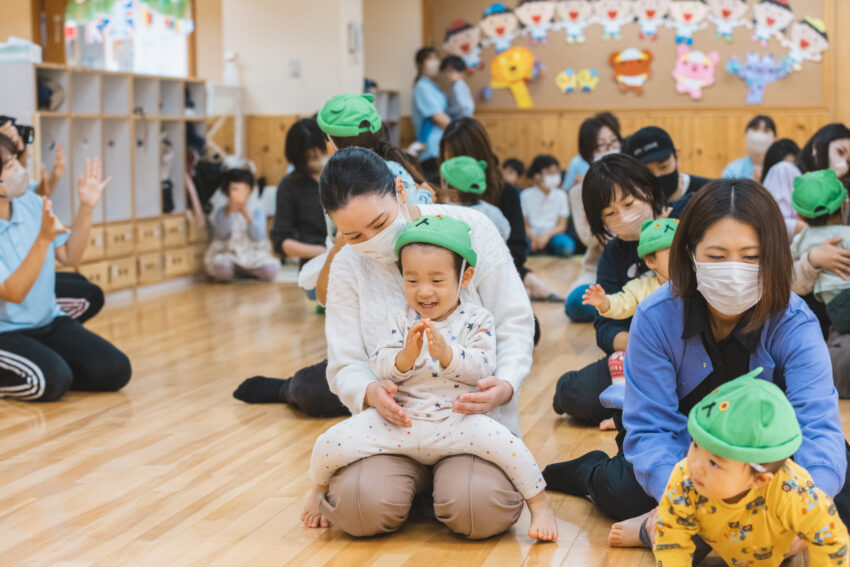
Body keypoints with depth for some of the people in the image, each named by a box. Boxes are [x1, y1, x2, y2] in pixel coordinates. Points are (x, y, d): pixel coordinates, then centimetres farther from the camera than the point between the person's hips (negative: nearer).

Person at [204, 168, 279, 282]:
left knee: (271, 270, -29)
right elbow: (221, 235, -15)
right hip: (227, 255, -1)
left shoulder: (257, 211, 1)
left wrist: (247, 214, -22)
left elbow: (258, 237, -12)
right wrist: (229, 212, -22)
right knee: (219, 266, -37)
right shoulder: (221, 212, 1)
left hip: (254, 255, 1)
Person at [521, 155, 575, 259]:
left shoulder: (560, 195, 3)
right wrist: (533, 237, -21)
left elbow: (561, 225, 1)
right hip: (533, 235, -1)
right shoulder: (526, 195, -1)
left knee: (567, 246, -33)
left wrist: (547, 235, -17)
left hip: (552, 234, 1)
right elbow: (525, 225, -1)